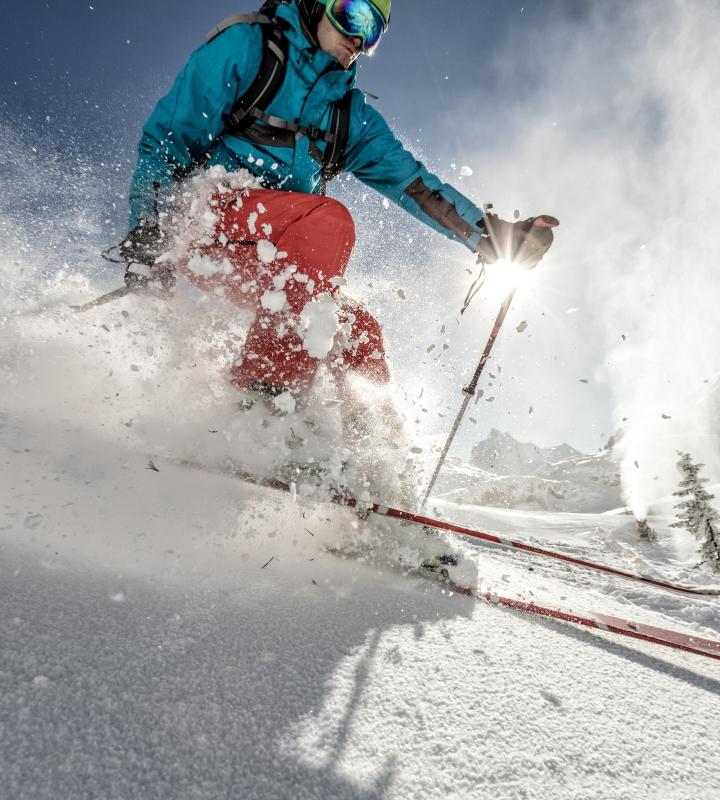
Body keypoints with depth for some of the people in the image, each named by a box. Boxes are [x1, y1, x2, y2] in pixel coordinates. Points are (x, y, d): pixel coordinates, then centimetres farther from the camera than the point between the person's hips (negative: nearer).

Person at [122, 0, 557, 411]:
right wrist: (148, 230, -17)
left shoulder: (353, 114, 16)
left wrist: (492, 234, -2)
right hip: (199, 218, -5)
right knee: (329, 221, -29)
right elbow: (167, 136, -4)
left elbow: (410, 179, 8)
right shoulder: (246, 46, 0)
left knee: (358, 329, -9)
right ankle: (264, 399, -32)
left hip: (265, 261, 6)